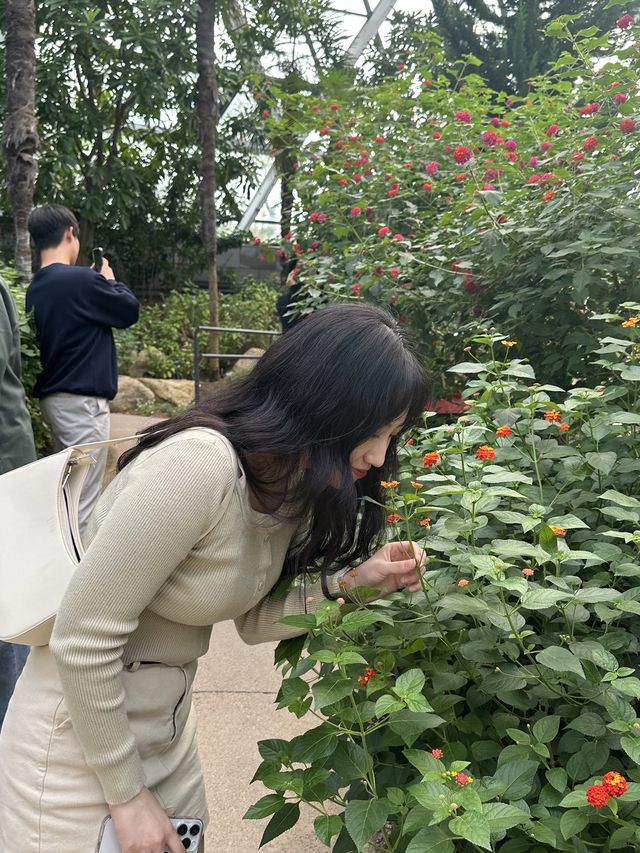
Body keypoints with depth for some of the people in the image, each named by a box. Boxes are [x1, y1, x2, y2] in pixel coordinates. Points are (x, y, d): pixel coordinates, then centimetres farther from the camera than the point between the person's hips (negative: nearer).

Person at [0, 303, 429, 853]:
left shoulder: (297, 483, -5)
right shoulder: (198, 463, -31)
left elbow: (253, 618, 3)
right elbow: (83, 639, -26)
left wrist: (351, 581, -12)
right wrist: (127, 793, -15)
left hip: (168, 725, 7)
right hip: (81, 737, -7)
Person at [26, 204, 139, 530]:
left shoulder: (36, 288, 8)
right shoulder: (81, 279, -16)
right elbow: (130, 310, -3)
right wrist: (109, 280, 12)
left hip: (54, 395, 9)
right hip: (81, 399, -9)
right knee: (83, 497, -4)